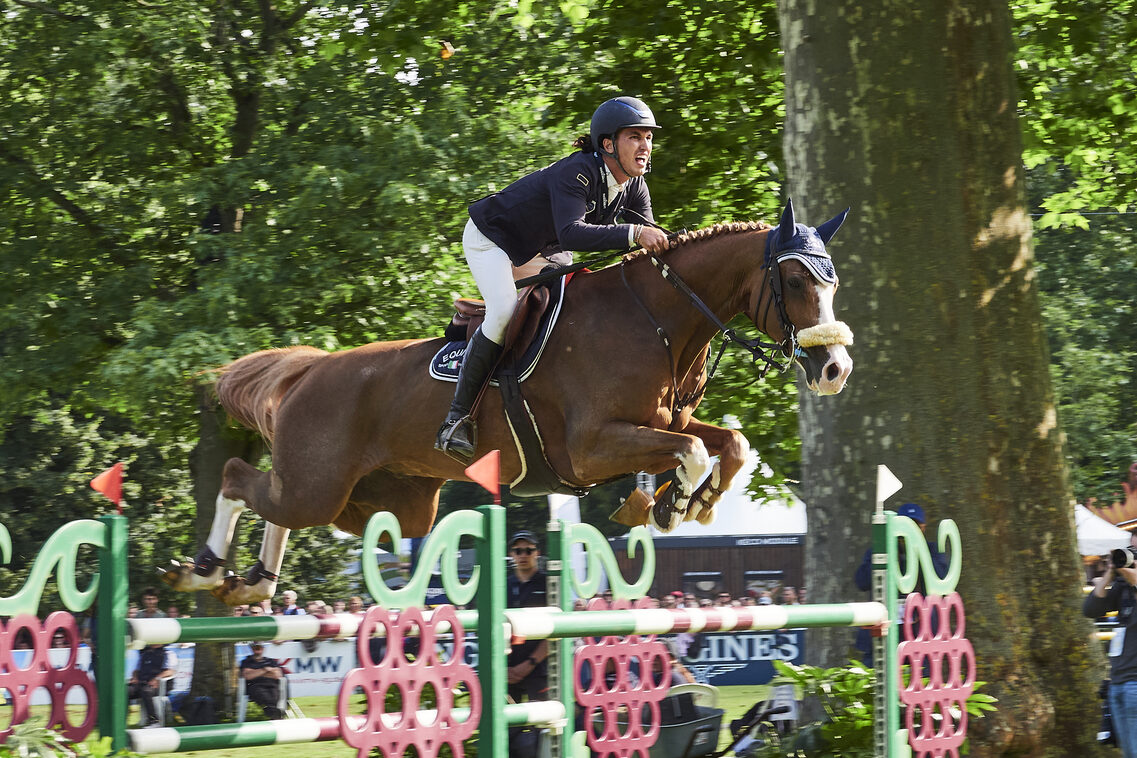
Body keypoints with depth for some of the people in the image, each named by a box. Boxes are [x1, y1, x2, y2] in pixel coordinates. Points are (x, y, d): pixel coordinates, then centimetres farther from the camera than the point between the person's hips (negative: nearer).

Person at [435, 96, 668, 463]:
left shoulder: (633, 188, -11)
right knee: (504, 310, -31)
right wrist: (633, 233, -57)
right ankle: (457, 419, -26)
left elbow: (649, 244, -8)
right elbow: (570, 234, -49)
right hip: (491, 238, -9)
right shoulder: (577, 172, -34)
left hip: (543, 250, 9)